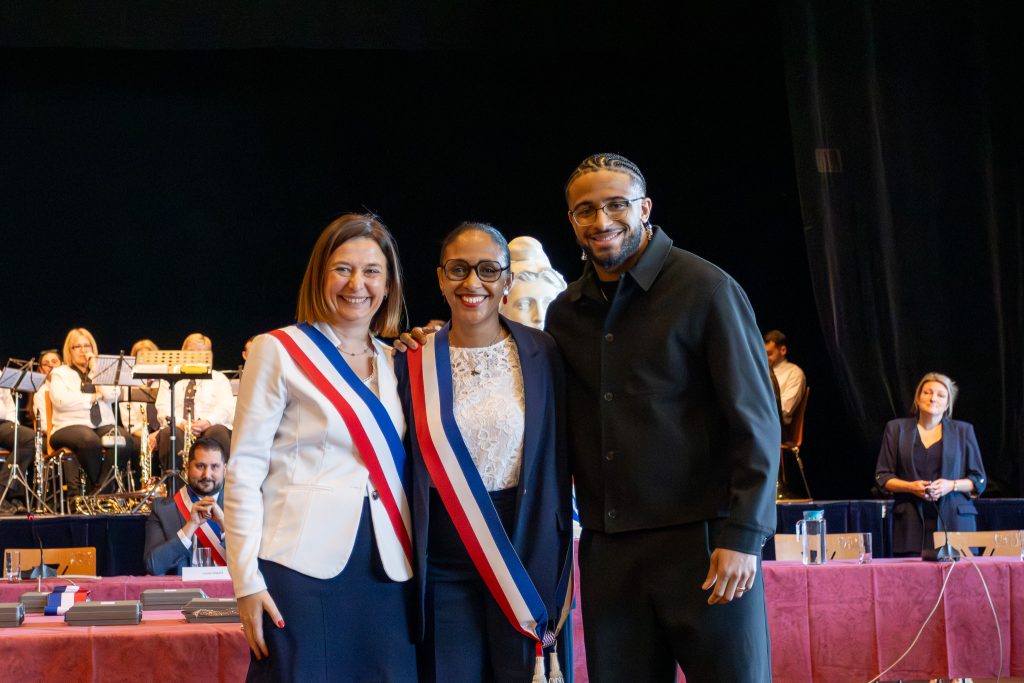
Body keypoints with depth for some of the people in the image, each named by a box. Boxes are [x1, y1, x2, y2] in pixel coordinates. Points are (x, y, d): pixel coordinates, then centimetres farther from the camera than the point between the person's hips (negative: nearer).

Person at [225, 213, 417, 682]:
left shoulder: (397, 362, 15)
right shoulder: (279, 351, 1)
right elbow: (244, 470, -4)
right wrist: (247, 580, -10)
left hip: (385, 567, 5)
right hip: (304, 564, -4)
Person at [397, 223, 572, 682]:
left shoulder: (541, 355, 0)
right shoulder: (414, 362, 3)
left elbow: (557, 466, 3)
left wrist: (554, 581, -1)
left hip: (525, 557, 0)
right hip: (443, 566, 1)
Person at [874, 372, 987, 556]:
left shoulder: (963, 431, 14)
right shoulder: (896, 428, 13)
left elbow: (979, 480, 12)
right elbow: (882, 476, 11)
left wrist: (951, 485, -7)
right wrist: (910, 486, -7)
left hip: (954, 520, 0)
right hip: (911, 523, 0)